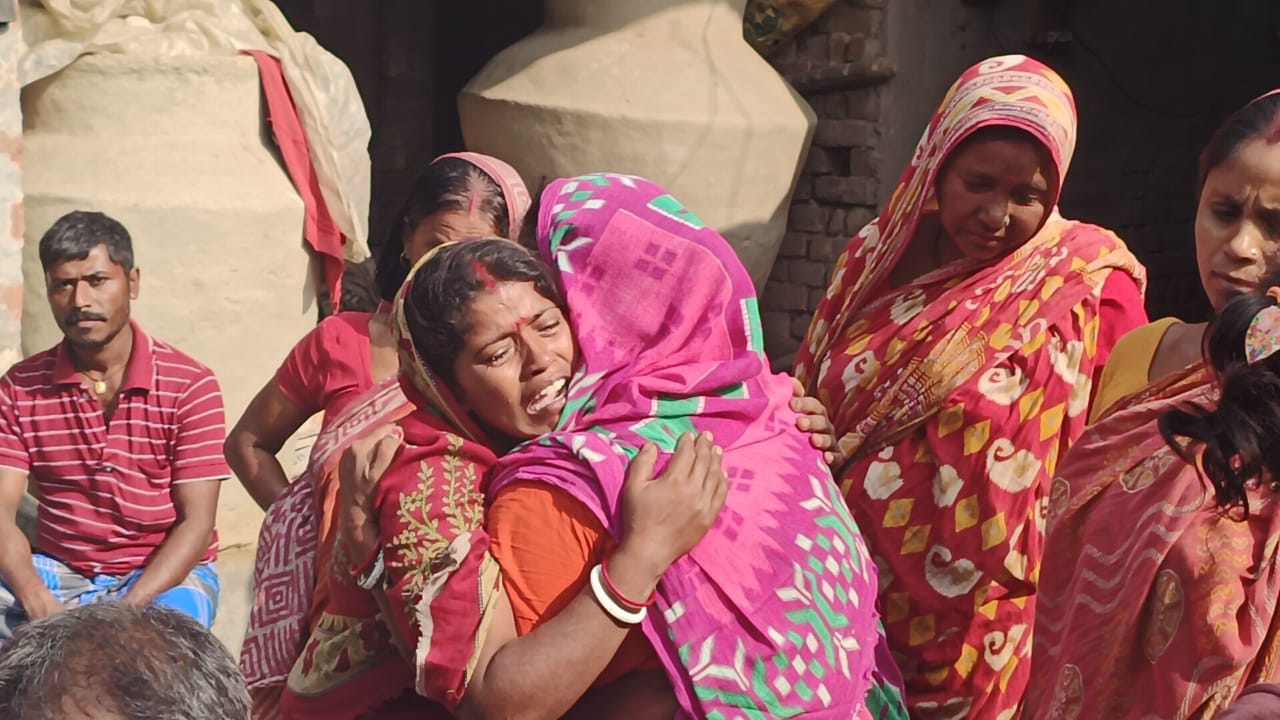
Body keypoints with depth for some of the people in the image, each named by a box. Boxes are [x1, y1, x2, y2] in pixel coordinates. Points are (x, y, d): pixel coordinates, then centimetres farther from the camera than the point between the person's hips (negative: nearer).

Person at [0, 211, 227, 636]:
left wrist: (127, 610, -25)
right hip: (55, 572, 3)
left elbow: (196, 522, -11)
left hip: (164, 573, -3)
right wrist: (36, 600, -26)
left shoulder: (188, 385, -7)